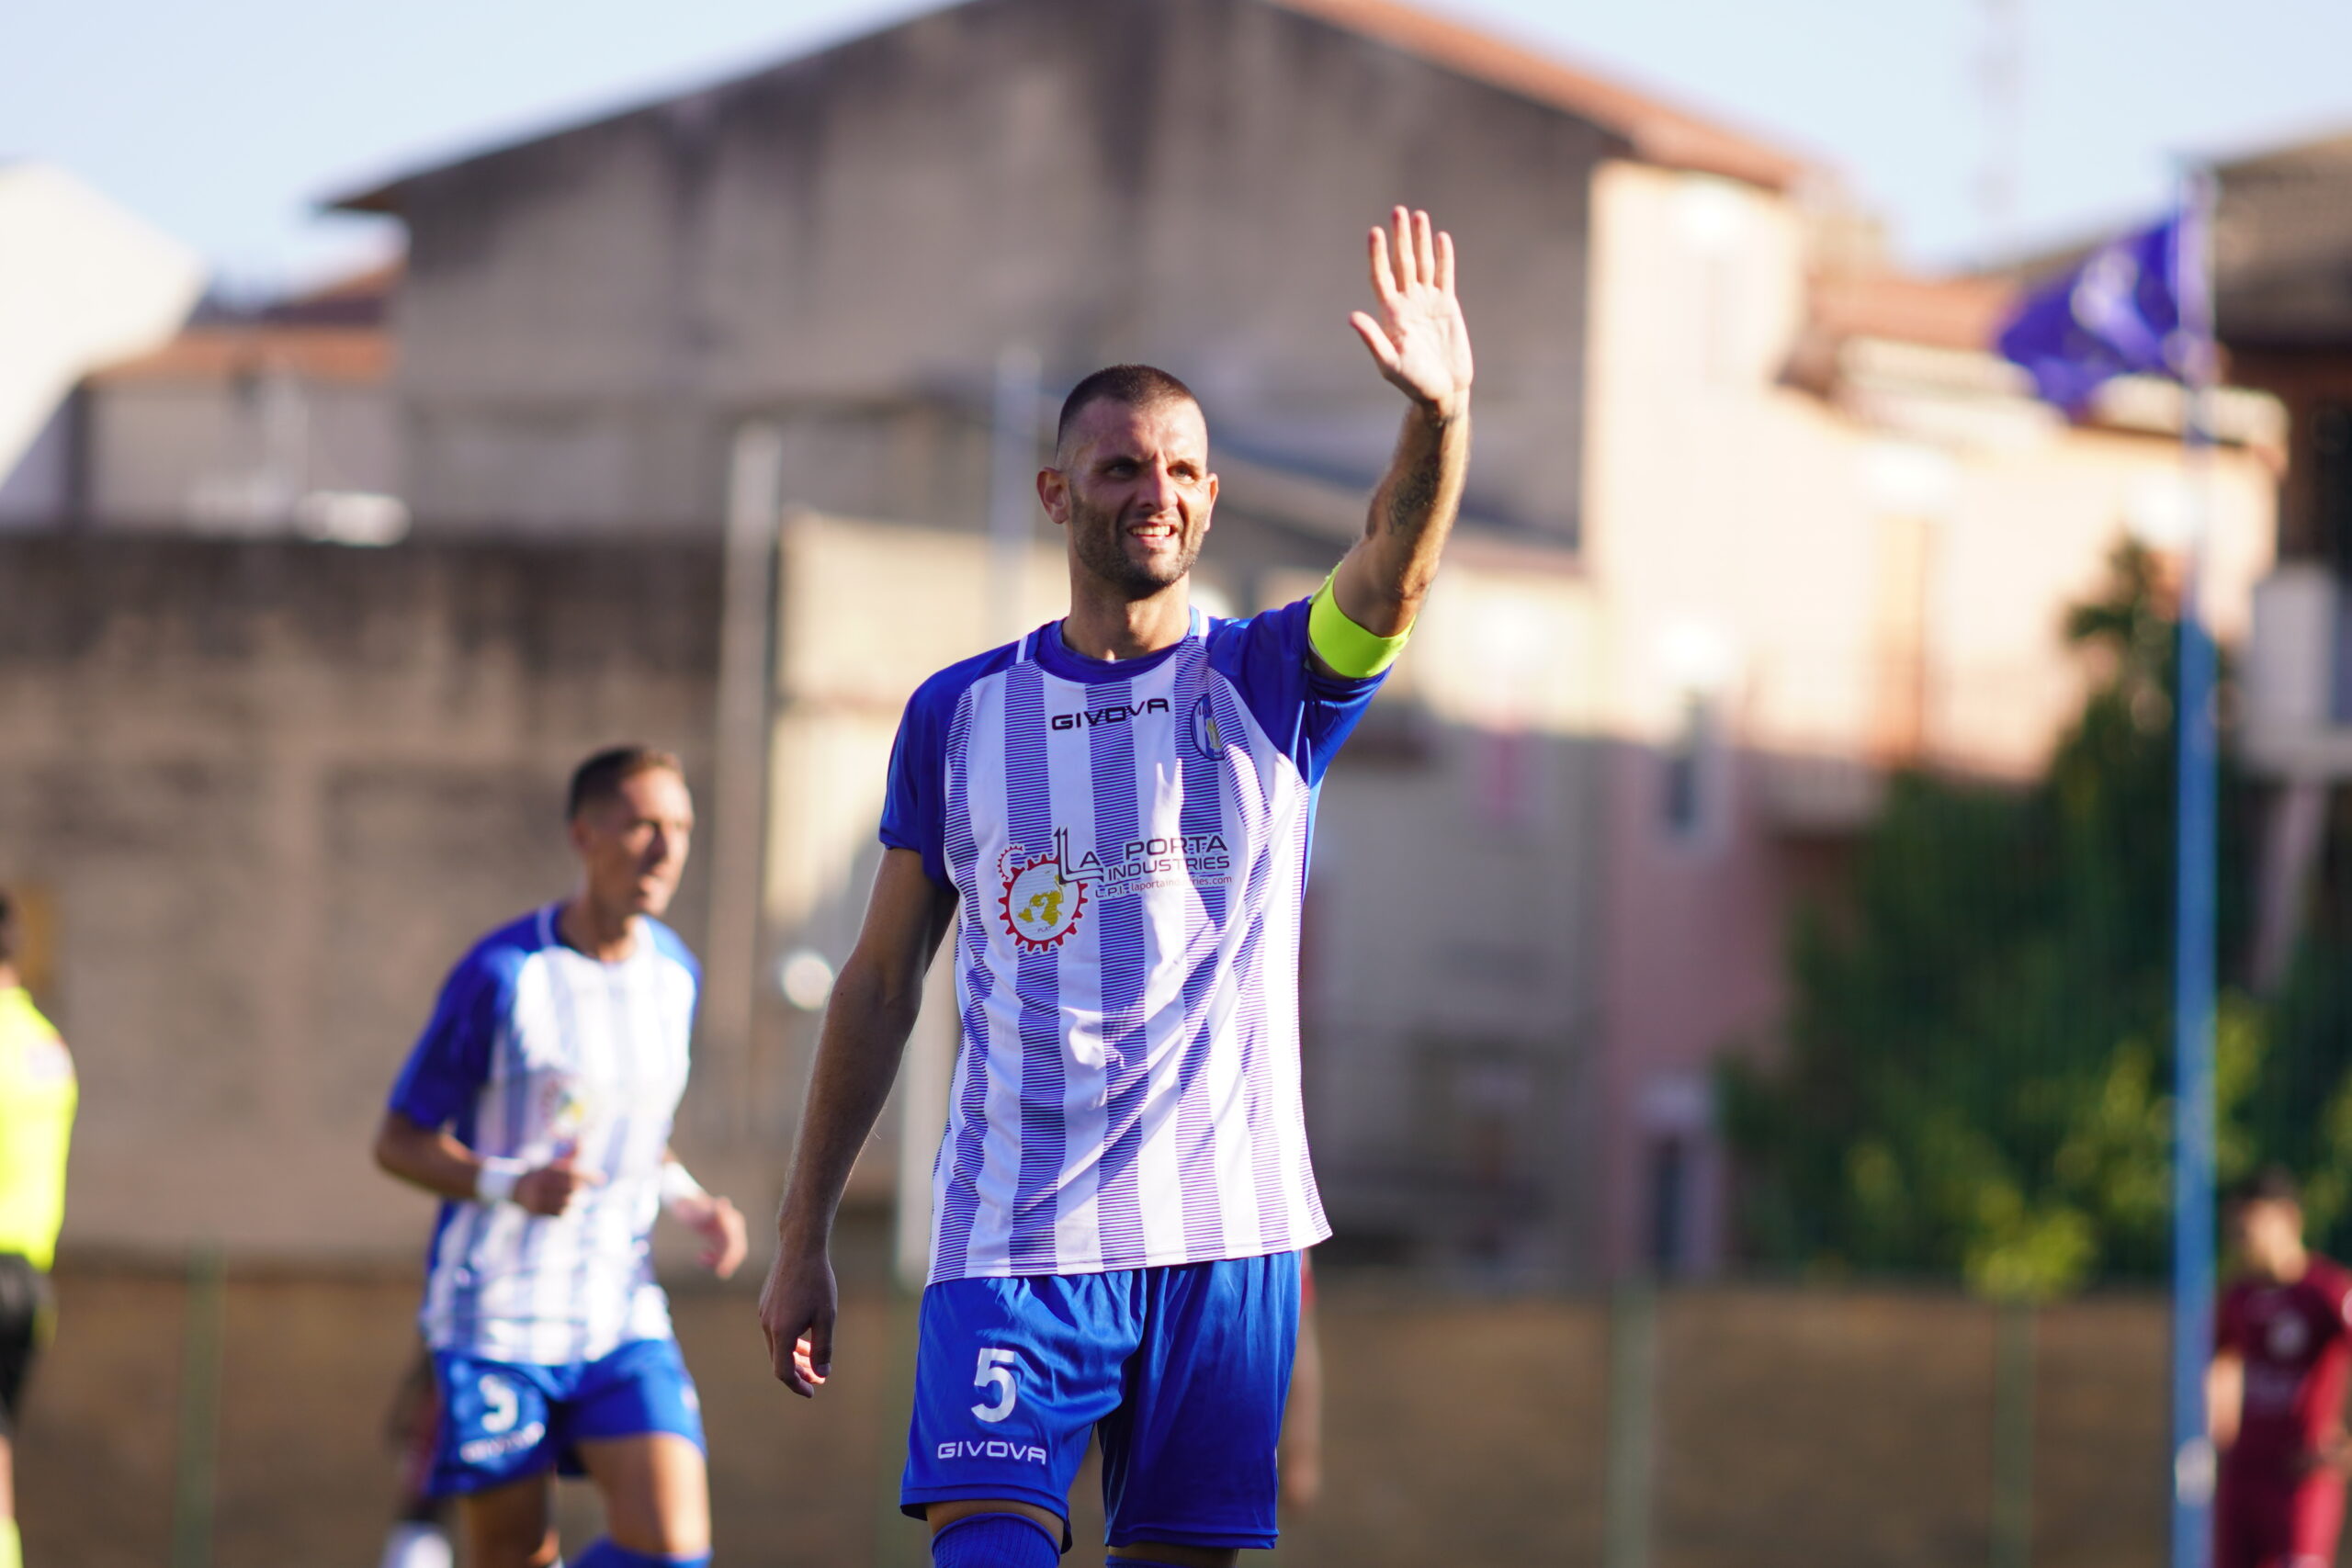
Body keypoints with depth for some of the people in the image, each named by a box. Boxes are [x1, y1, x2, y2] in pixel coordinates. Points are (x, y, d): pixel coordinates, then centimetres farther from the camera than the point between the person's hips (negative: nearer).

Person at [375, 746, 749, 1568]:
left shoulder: (674, 972, 7)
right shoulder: (503, 975, -11)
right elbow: (398, 1141, -7)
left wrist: (687, 1199, 4)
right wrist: (510, 1185, -24)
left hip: (621, 1315, 5)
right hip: (496, 1320, -4)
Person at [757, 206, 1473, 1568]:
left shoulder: (1269, 685, 4)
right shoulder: (959, 714, 7)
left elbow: (1389, 582, -18)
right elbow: (882, 981, 11)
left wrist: (1440, 420, -38)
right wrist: (804, 1235, 9)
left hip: (1225, 1230, 0)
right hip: (1011, 1243, 0)